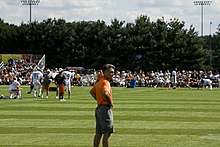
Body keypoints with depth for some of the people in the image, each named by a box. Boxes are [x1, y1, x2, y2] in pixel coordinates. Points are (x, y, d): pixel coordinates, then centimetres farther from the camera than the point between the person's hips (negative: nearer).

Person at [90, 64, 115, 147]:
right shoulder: (105, 82, -15)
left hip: (99, 108, 10)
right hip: (105, 108, -10)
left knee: (98, 133, 12)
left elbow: (91, 92, 30)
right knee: (107, 133, -9)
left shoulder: (100, 82, 16)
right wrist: (110, 102, -18)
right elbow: (105, 93, -34)